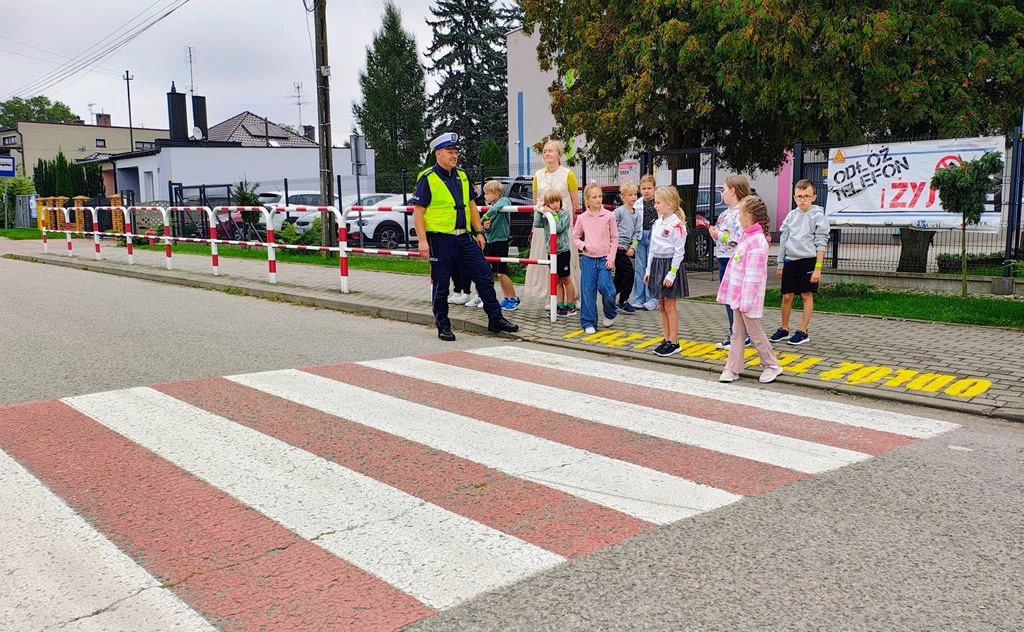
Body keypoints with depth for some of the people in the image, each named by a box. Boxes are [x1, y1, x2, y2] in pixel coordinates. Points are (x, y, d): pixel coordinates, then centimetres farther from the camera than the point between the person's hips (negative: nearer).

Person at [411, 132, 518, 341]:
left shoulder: (462, 176, 13)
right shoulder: (427, 178, -7)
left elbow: (471, 206, 20)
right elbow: (418, 212, -10)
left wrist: (479, 232, 13)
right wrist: (422, 240, -16)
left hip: (464, 238, 6)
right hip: (440, 240, -6)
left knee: (484, 276, 5)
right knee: (441, 285, 3)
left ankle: (496, 319, 15)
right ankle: (443, 327, 16)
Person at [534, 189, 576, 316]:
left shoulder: (565, 213, -8)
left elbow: (558, 228, -21)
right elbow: (537, 224, -7)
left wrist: (552, 214, -19)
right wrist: (539, 211, -9)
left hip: (562, 251, -6)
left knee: (566, 279, 3)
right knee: (556, 280, 11)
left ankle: (571, 307, 11)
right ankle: (560, 306, 18)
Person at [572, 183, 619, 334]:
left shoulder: (609, 216, -1)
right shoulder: (582, 218, 2)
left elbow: (614, 238, 2)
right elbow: (575, 237, 12)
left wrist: (611, 258, -4)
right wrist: (583, 246, -8)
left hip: (604, 259, -2)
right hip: (588, 259, 2)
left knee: (605, 287, -11)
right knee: (587, 292, 2)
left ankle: (610, 314, 19)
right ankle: (588, 322, 13)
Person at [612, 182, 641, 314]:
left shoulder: (637, 215, 12)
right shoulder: (619, 211, -7)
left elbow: (637, 233, 10)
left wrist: (633, 247, -2)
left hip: (626, 248, 7)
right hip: (617, 246, -7)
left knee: (620, 276, 12)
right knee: (629, 272, -11)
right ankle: (623, 302, -1)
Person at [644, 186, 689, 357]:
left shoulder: (677, 225, -15)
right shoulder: (657, 223, 10)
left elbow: (679, 252, -17)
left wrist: (672, 273, -19)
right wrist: (648, 269, 14)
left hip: (669, 264, -8)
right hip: (656, 264, 8)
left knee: (669, 305, -2)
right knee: (661, 305, 12)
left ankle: (674, 342, 8)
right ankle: (666, 339, 20)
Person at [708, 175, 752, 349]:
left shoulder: (740, 213, -17)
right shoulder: (726, 213, 14)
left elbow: (741, 239, -26)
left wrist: (719, 235, -19)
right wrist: (714, 233, 3)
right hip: (723, 258, 10)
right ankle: (733, 335, 23)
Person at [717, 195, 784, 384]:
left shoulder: (757, 242, -21)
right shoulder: (745, 235, 8)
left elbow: (753, 275, -23)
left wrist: (746, 301, -23)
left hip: (748, 295, -9)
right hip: (737, 294, 9)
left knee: (754, 332, 4)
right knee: (737, 332, 12)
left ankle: (772, 365, 20)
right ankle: (733, 368, 17)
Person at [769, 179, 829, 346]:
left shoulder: (817, 216, -4)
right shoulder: (791, 216, 9)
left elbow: (821, 244, -7)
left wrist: (818, 268, -12)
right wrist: (780, 264, 13)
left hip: (808, 260, -4)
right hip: (790, 260, 4)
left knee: (806, 295, 3)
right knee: (787, 296, 6)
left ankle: (803, 332, 9)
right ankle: (784, 329, 18)